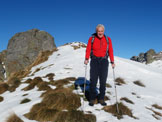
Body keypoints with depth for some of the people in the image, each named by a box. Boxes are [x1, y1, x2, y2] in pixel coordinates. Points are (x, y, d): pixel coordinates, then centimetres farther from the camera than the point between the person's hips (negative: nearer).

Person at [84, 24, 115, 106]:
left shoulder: (108, 39, 5)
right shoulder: (91, 39, 2)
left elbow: (110, 51, 4)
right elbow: (88, 50, -3)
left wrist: (112, 62, -5)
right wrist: (86, 59, -18)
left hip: (104, 61, 1)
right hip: (94, 61, -1)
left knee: (103, 81, 1)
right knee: (93, 80, -3)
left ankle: (101, 99, 13)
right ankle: (92, 99, 9)